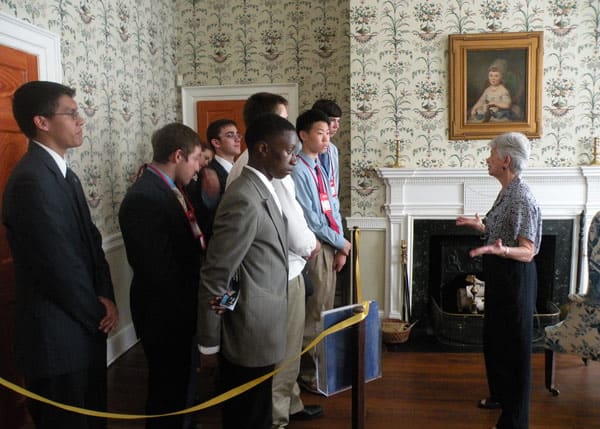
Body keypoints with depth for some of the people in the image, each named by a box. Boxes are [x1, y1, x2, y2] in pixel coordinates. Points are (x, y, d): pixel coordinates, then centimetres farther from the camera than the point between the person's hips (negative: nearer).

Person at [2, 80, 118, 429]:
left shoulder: (64, 174, 9)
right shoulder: (32, 180, -22)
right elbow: (60, 267, -23)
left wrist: (106, 298, -6)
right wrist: (98, 315, -9)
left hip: (82, 329, 9)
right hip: (58, 336, -9)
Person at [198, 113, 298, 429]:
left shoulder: (263, 191, 7)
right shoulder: (244, 200, -23)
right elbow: (214, 276, -21)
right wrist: (208, 343, -14)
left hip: (260, 330, 9)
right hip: (249, 334, -9)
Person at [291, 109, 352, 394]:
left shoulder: (319, 168, 12)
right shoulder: (298, 171, -15)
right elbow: (310, 221, -18)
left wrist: (340, 248, 3)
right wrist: (341, 243, -8)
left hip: (330, 247, 9)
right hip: (314, 249, -9)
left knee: (325, 311, 17)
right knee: (313, 314, 1)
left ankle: (322, 367, 32)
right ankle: (308, 373, 17)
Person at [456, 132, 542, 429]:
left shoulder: (522, 198, -21)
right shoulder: (507, 192, 7)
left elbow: (527, 251, -23)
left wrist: (501, 250, -40)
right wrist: (481, 227, 20)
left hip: (515, 277, -10)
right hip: (499, 275, 10)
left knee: (513, 343, 2)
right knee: (494, 337, 22)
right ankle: (500, 394, 42)